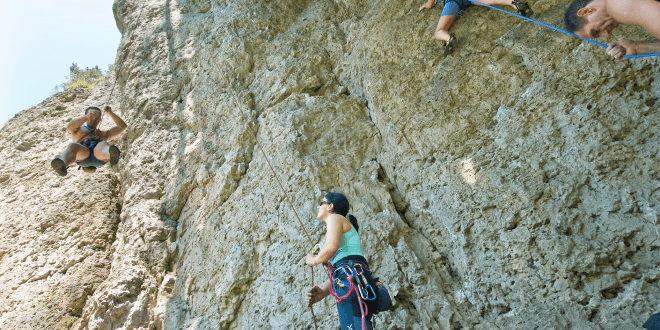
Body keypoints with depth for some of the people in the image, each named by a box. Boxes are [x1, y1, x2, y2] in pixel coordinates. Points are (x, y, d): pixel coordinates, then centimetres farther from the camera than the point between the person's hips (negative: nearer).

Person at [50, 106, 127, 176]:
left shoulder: (104, 134, 46)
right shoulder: (78, 130, 41)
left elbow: (122, 126, 37)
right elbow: (70, 126, 14)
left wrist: (110, 113, 33)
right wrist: (87, 116, 3)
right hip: (82, 153, 0)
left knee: (104, 145, -38)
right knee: (72, 146, -36)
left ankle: (112, 155, -75)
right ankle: (61, 166, -68)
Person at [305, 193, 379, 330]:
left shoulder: (335, 218, 9)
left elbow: (332, 246, -15)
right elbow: (337, 272, 25)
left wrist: (314, 260, 5)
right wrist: (322, 292, 9)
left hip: (352, 281, -10)